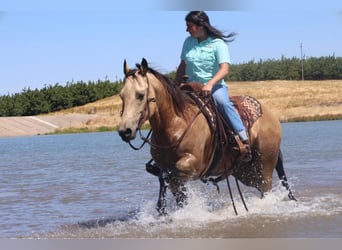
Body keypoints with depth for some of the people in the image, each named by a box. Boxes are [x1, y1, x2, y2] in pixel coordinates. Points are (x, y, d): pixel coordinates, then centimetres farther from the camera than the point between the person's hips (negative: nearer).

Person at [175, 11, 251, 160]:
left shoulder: (218, 43, -7)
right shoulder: (188, 42, 9)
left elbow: (225, 69, -18)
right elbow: (182, 67, 18)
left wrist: (210, 84, -34)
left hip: (215, 86, -6)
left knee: (222, 102, -36)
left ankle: (244, 139, -38)